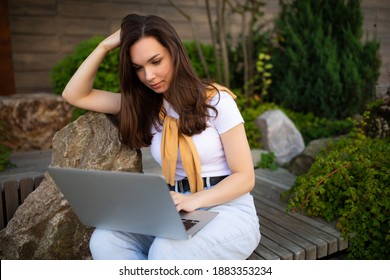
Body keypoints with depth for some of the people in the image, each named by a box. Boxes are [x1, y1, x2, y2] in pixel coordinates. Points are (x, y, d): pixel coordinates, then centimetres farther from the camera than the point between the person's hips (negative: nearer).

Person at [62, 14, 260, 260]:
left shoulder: (216, 100, -6)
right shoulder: (144, 106, 8)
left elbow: (244, 177, -9)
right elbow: (75, 95, 10)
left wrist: (194, 200, -26)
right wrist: (105, 46, 0)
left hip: (228, 210, -4)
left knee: (165, 252, -35)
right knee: (105, 240, -23)